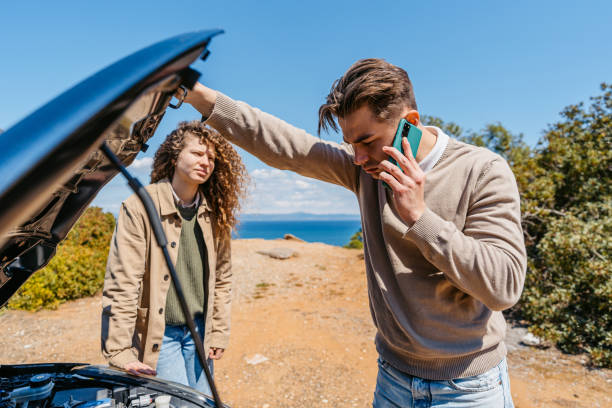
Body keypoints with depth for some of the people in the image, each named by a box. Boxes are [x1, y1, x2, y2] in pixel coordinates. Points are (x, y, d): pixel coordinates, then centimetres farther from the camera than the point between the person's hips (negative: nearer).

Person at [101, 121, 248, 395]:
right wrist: (119, 352, -17)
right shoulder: (140, 208, -14)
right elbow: (120, 286, -15)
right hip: (157, 333, -4)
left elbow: (221, 278, 7)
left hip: (198, 331, 5)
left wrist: (219, 334, 6)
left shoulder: (214, 214, 1)